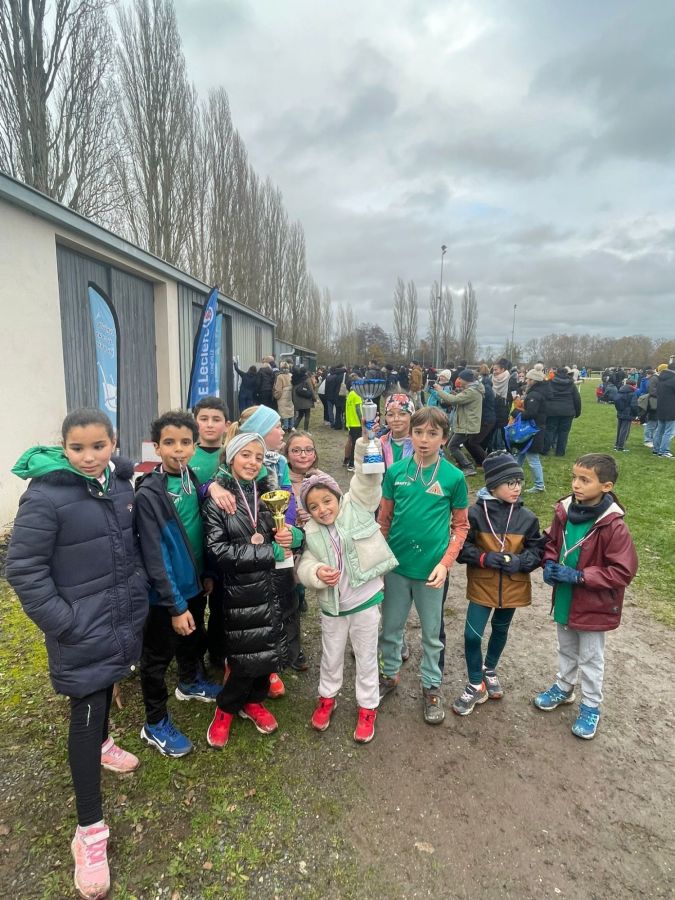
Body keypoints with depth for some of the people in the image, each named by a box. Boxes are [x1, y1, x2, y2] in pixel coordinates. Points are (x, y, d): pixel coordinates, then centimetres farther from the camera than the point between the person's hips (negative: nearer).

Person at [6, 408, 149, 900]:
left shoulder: (121, 483, -2)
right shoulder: (45, 496, -21)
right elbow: (23, 570, -16)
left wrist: (140, 593, 11)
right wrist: (63, 623, -16)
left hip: (124, 619, 6)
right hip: (83, 631, -6)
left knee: (108, 688, 26)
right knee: (85, 713, 3)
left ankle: (101, 744, 55)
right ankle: (90, 829, 20)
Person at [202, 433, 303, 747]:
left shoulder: (269, 492, 5)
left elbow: (295, 534, 11)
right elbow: (218, 550, -16)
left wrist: (292, 536, -14)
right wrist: (270, 551, -17)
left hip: (274, 585, 4)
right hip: (241, 589, -4)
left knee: (268, 649, 13)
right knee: (248, 654, 5)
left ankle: (253, 700, 39)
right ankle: (226, 708, 33)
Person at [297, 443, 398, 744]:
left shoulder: (356, 509, -10)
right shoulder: (312, 534, -4)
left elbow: (367, 477, -21)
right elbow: (304, 566, -7)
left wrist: (366, 442, -35)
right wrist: (317, 573, -30)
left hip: (365, 599, -2)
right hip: (332, 606, 2)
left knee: (366, 657, 15)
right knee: (331, 656, 22)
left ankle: (367, 707, 36)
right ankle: (327, 698, 47)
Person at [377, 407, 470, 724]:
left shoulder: (454, 477, -9)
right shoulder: (395, 471, -4)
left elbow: (461, 525, -1)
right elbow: (384, 519, 3)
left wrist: (445, 563, -10)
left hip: (431, 568, -1)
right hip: (396, 566, 2)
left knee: (432, 633, 15)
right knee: (391, 627, 18)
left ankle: (431, 687, 37)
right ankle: (390, 674, 42)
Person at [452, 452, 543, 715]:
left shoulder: (527, 518, -9)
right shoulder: (475, 513, -17)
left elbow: (537, 551, 0)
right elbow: (460, 547, -10)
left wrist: (520, 562, -19)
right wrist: (484, 558, -24)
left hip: (513, 587, 3)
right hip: (481, 585, -3)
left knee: (500, 630, 22)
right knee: (472, 635, -4)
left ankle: (490, 670, 49)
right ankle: (476, 686, 20)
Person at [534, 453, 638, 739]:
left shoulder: (613, 525, -26)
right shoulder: (565, 511, -10)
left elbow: (623, 571, -22)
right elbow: (551, 541, 7)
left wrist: (579, 576, -25)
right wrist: (549, 564, -11)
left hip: (594, 606, -5)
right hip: (564, 600, 5)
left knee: (590, 659, 16)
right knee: (566, 650, 27)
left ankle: (590, 707, 37)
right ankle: (564, 688, 49)